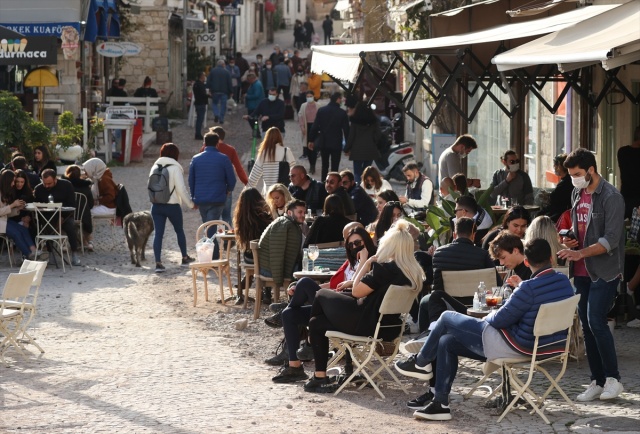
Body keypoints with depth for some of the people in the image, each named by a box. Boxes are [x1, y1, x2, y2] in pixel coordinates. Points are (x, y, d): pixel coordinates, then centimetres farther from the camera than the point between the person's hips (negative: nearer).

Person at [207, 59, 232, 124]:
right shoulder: (226, 72, -1)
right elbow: (229, 83, -1)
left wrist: (209, 88, 8)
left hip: (215, 91, 1)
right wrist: (230, 92, 5)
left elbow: (208, 81, 1)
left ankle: (216, 114, -9)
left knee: (214, 103, 14)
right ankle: (221, 118, 5)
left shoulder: (212, 71, 2)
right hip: (224, 92, -1)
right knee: (223, 105, 6)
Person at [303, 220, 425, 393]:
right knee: (317, 323, 20)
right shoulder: (415, 273, 4)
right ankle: (320, 377, 21)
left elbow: (356, 291, -13)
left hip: (366, 325, -8)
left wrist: (366, 264, -5)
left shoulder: (384, 268, -20)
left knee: (321, 295, 13)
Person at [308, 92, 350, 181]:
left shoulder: (321, 110, -3)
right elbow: (346, 130, -8)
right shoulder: (342, 113, -10)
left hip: (323, 143, 3)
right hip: (336, 144, -3)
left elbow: (315, 126, -1)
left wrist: (311, 140, 8)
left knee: (325, 166, 17)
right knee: (334, 167, 0)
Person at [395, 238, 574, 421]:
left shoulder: (529, 288, -27)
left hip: (515, 347, -9)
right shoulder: (564, 281, -2)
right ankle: (439, 403, 16)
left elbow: (499, 319, -17)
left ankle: (420, 363, 29)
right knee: (446, 342, 15)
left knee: (447, 318, 7)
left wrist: (489, 316, 4)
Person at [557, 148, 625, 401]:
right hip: (582, 270, 8)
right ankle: (597, 381, 14)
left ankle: (613, 379, -4)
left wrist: (581, 252, -28)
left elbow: (611, 240, -19)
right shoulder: (577, 194, 11)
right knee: (586, 325, 8)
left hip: (605, 271, -8)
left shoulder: (611, 198, -14)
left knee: (596, 322, -15)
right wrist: (571, 240, 3)